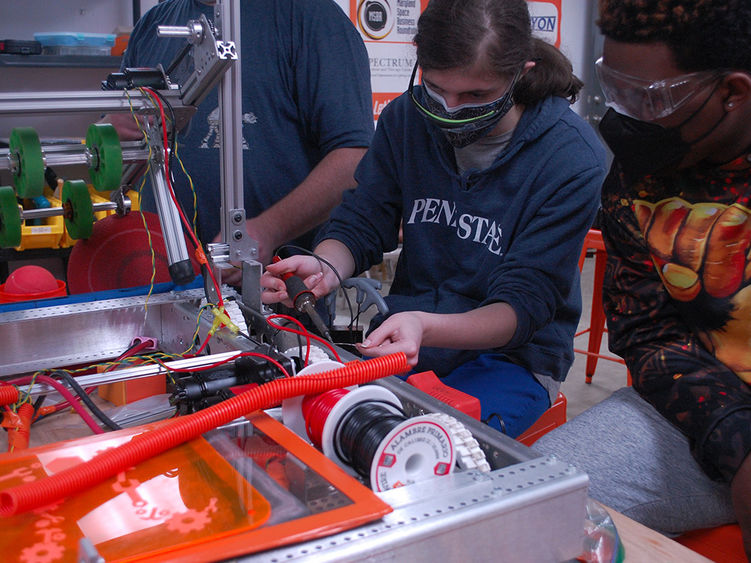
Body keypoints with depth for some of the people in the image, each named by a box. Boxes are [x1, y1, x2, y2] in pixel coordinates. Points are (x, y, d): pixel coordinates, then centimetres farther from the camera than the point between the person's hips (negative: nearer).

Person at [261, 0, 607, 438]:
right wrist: (326, 269, -23)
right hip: (404, 335, 4)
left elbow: (524, 305, -17)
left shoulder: (572, 158, -15)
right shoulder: (408, 116, 0)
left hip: (511, 354, -4)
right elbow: (359, 224, 2)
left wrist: (426, 328, -37)